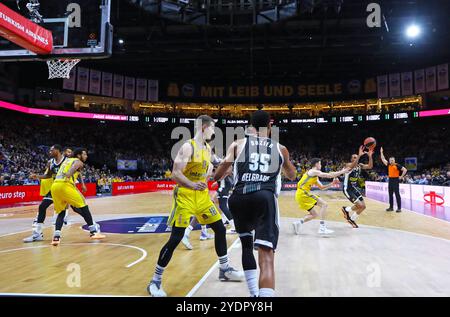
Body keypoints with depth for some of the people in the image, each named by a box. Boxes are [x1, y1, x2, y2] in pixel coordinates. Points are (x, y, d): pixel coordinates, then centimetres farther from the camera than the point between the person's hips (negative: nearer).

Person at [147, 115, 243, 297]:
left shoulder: (208, 148, 9)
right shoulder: (188, 147, -15)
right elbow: (175, 174, -22)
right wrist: (192, 185, -35)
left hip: (202, 196, 8)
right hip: (185, 196, -8)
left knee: (220, 229, 10)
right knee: (175, 239, -9)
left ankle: (224, 270, 29)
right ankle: (155, 281, 5)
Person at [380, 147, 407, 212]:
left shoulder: (397, 165, -8)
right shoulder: (388, 165, 10)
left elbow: (405, 170, -12)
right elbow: (383, 159, 15)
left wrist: (401, 177, -11)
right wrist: (381, 152, 11)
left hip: (396, 180, -7)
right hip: (390, 180, 7)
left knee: (397, 195, -7)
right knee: (390, 195, 9)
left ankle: (399, 208, -5)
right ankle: (391, 207, 16)